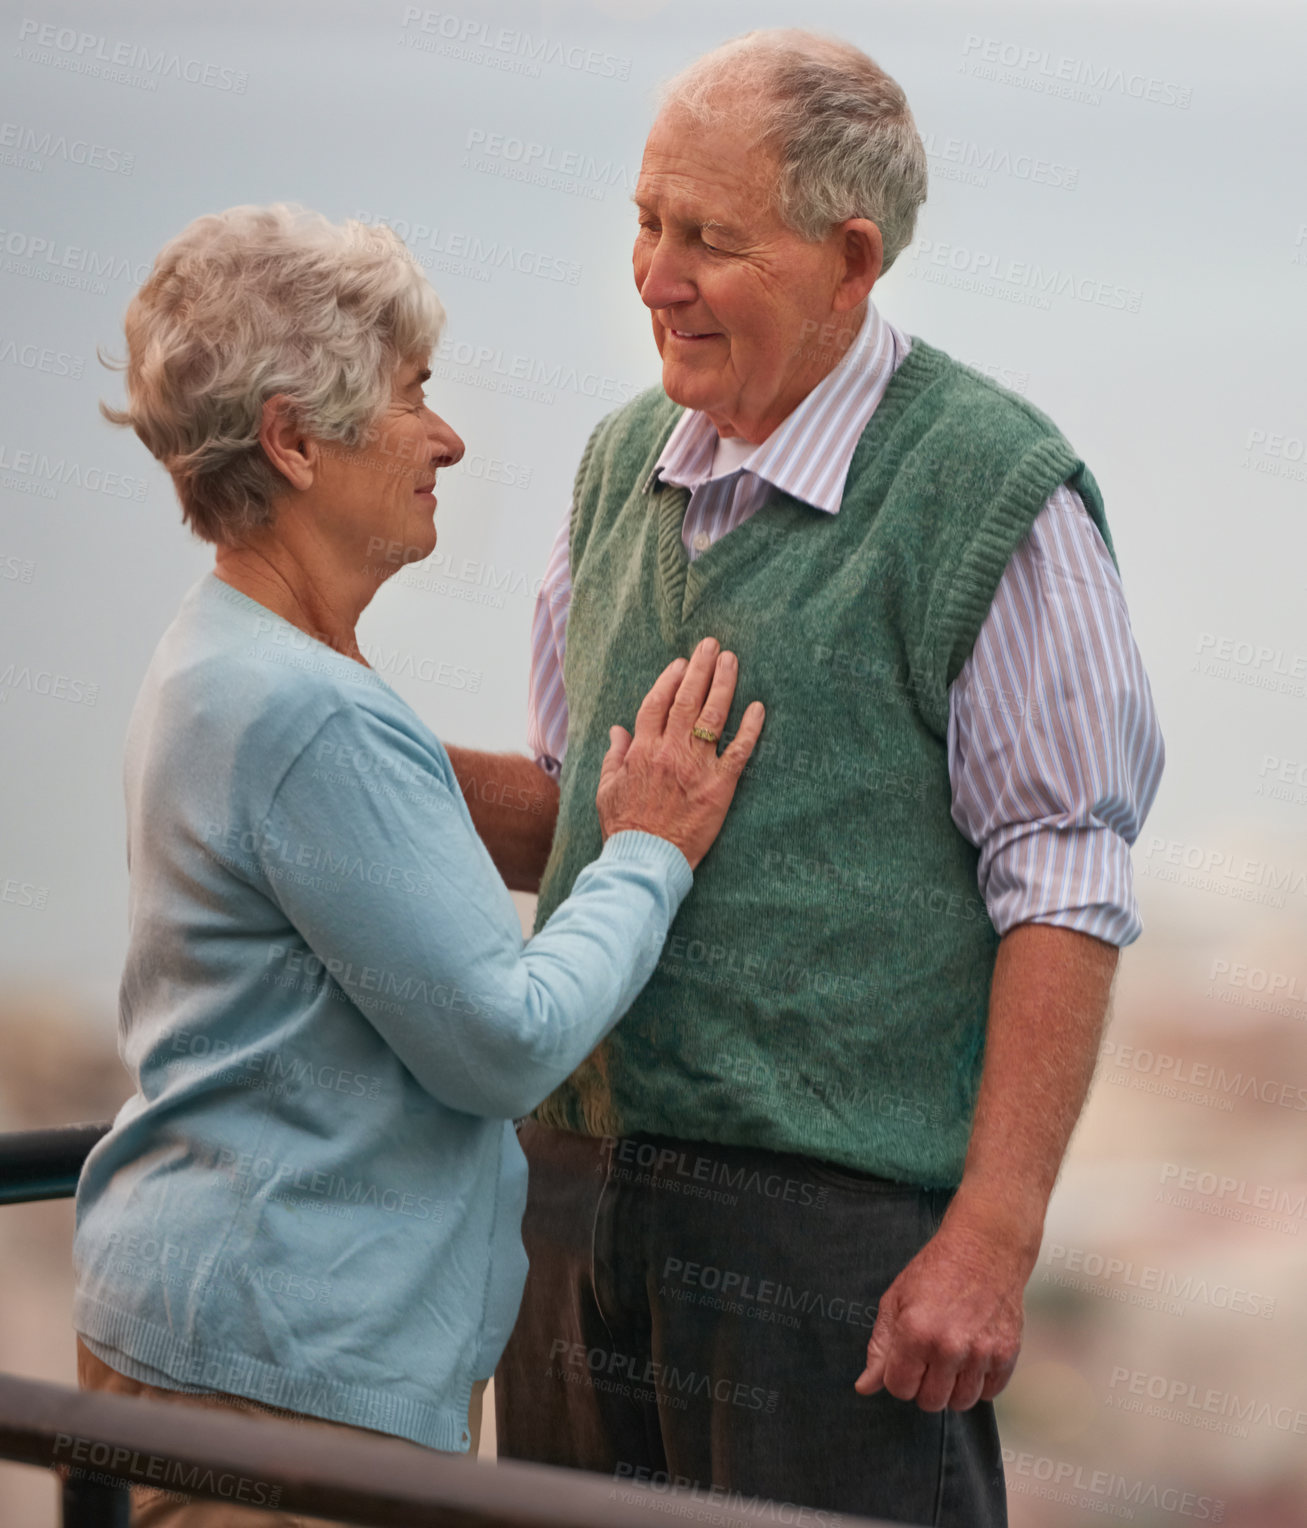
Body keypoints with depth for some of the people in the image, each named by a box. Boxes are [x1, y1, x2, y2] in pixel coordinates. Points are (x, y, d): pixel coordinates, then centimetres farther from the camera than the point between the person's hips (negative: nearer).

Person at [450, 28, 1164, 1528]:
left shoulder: (994, 492, -9)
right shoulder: (625, 463, 12)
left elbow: (1065, 891, -11)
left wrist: (994, 1237, -16)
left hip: (835, 1213, -6)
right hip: (577, 1179, 7)